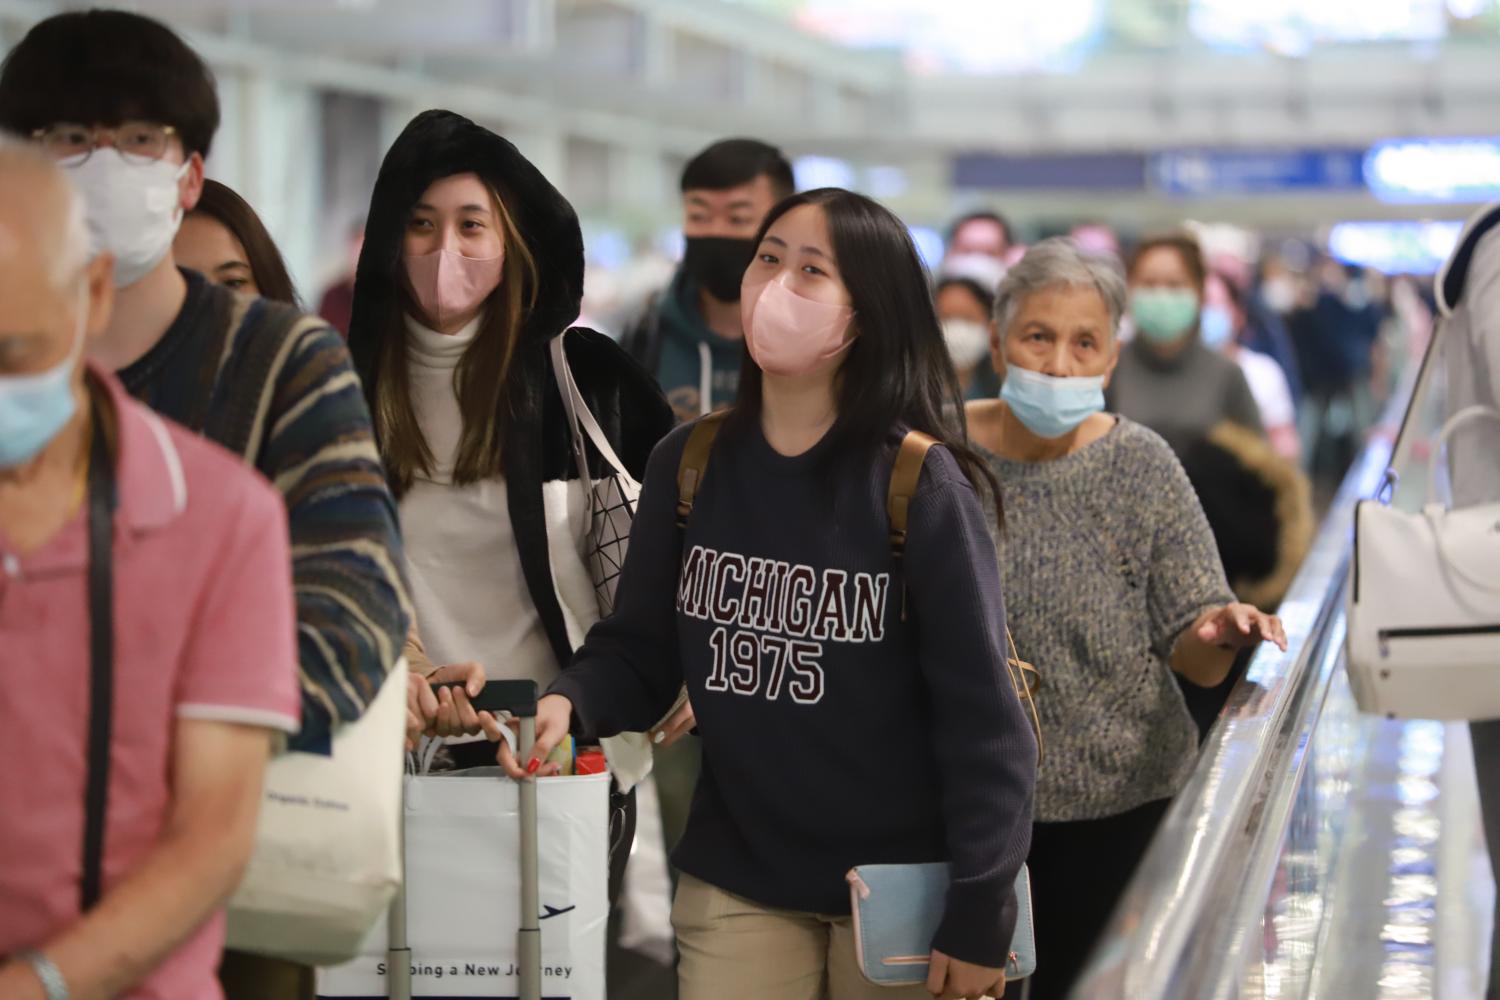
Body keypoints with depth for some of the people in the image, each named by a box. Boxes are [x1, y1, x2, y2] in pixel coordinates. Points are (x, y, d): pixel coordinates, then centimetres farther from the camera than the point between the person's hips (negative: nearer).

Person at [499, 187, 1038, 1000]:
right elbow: (638, 651, 5)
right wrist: (568, 701, -17)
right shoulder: (686, 466, 0)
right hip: (735, 878, 3)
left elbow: (979, 716, -12)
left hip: (899, 892, -3)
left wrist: (977, 917, -13)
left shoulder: (920, 485, -12)